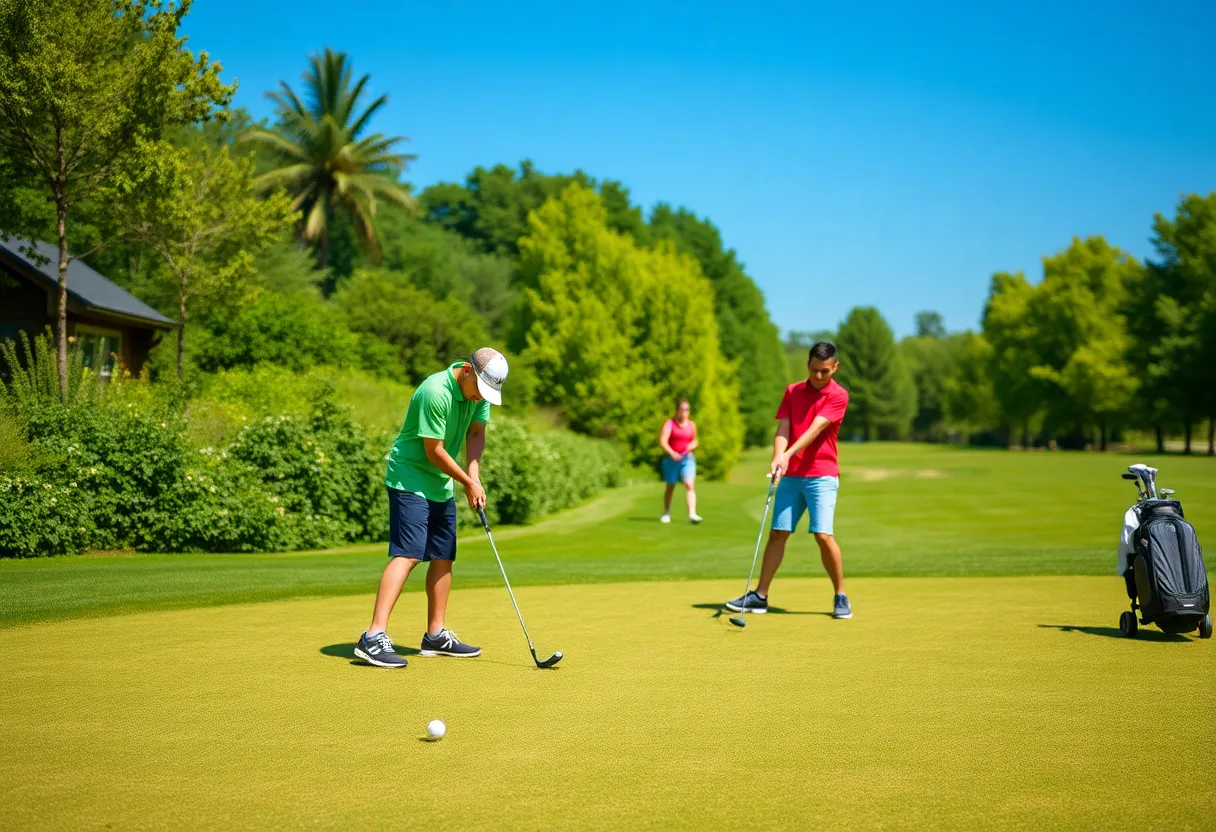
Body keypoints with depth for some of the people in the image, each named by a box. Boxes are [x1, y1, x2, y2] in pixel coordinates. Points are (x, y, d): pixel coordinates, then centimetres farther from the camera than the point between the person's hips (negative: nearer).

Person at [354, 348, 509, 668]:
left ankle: (436, 635, 19)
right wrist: (468, 483, -9)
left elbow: (476, 432, 10)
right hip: (410, 479, -9)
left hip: (442, 485, 9)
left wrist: (475, 476, -6)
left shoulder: (480, 391, 0)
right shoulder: (435, 393, -26)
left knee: (443, 557, 9)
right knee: (407, 555, -19)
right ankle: (374, 636, -25)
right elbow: (434, 451, -20)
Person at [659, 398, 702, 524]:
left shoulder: (691, 425, 9)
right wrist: (672, 453, -30)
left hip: (687, 458, 2)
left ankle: (692, 514, -22)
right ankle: (666, 514, 24)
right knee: (670, 487, 8)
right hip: (671, 458, -2)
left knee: (689, 485, -14)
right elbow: (662, 442, -15)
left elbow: (694, 442, 21)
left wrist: (690, 447, -3)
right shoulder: (669, 424, -4)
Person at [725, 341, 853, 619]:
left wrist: (789, 454, -29)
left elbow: (815, 429, -17)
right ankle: (759, 596, 9)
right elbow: (782, 430, 1)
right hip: (790, 476, 4)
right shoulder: (792, 391, 10)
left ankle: (841, 597, 1)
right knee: (777, 533, 3)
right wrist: (777, 458, -17)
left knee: (823, 535, -14)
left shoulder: (838, 395, -4)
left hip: (821, 476, -4)